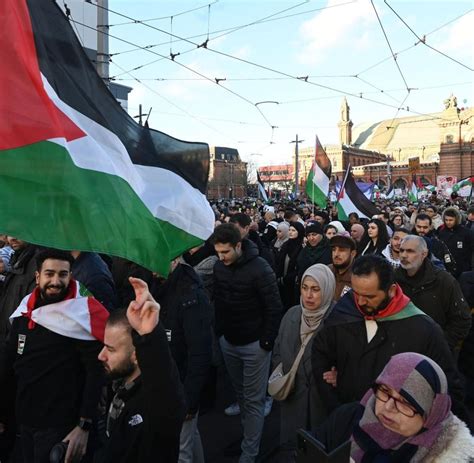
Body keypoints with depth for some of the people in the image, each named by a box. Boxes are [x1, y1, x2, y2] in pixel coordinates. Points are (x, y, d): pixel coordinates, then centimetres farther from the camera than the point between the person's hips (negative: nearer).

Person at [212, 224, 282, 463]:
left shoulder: (260, 268, -20)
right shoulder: (219, 267, -2)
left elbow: (274, 308, -16)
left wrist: (267, 342, -15)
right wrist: (219, 333, 8)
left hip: (254, 344, -5)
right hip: (228, 342, 6)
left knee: (253, 399, 4)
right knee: (240, 393, 19)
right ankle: (248, 432, 38)